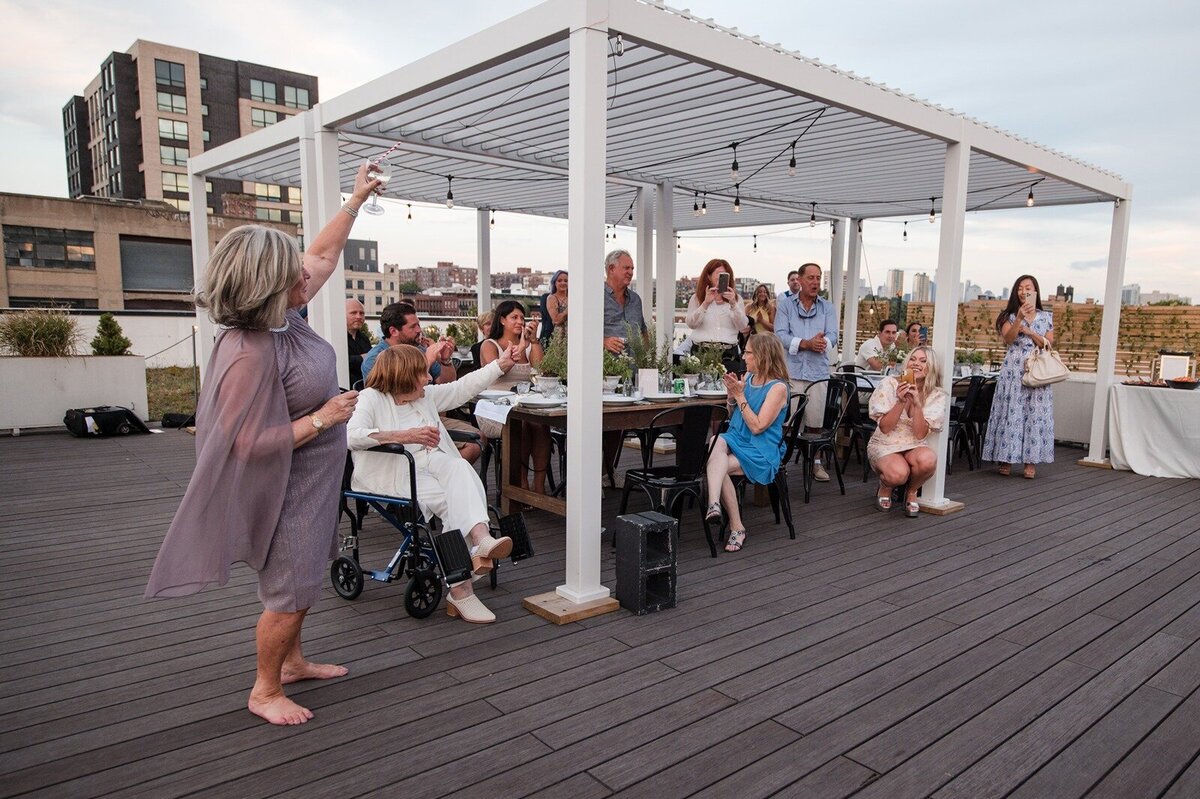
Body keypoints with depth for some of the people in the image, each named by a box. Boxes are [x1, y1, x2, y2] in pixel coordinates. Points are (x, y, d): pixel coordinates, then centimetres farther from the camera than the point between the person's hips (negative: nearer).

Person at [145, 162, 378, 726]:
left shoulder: (282, 314, -4)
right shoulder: (249, 353, -30)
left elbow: (324, 255, 10)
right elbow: (244, 442, -28)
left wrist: (356, 199, 11)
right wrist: (319, 420, -24)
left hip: (316, 480, 10)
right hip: (288, 488, -10)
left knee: (304, 581, 23)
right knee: (290, 590, 3)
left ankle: (292, 661, 42)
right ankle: (264, 691, 24)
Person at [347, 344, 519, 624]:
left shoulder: (426, 396, 18)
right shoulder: (371, 398, -5)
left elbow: (462, 388, 25)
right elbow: (351, 435, -23)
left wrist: (500, 364, 24)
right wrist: (405, 436, -30)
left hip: (429, 461, 6)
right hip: (393, 472, -6)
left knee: (459, 467, -29)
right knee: (451, 501, -27)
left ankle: (481, 538, -46)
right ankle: (461, 589, -26)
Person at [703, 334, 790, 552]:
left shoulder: (778, 387, -10)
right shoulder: (748, 377, 11)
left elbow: (757, 427, -16)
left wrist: (740, 396, -14)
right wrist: (731, 393, 2)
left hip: (762, 452, -6)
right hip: (736, 440, 6)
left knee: (715, 467, -27)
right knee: (716, 441, -31)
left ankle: (737, 527, -20)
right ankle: (714, 504, -46)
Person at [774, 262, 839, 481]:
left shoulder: (828, 308, 13)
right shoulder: (785, 305, 6)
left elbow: (832, 336, 2)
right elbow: (780, 335, -5)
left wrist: (821, 343, -21)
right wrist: (807, 343, -17)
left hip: (818, 372, 2)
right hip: (791, 371, -2)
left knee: (815, 422, 8)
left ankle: (815, 461, 20)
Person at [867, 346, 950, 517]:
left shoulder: (938, 396, -4)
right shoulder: (889, 384, -8)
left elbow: (920, 434, -13)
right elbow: (884, 428, -11)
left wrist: (917, 404, -25)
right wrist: (901, 401, -24)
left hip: (915, 447, 2)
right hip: (885, 445, -2)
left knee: (928, 459, -35)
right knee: (898, 473, -35)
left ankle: (911, 492, -1)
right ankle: (885, 487, 5)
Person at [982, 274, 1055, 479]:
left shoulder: (1046, 317, 12)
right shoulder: (1010, 316, 9)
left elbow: (1049, 344, 3)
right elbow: (1008, 339, -9)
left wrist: (1029, 331, -7)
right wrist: (1019, 318, -20)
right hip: (1013, 369, -1)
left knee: (1035, 412, -2)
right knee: (1011, 411, -4)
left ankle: (1030, 462, 1)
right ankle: (1005, 460, 0)